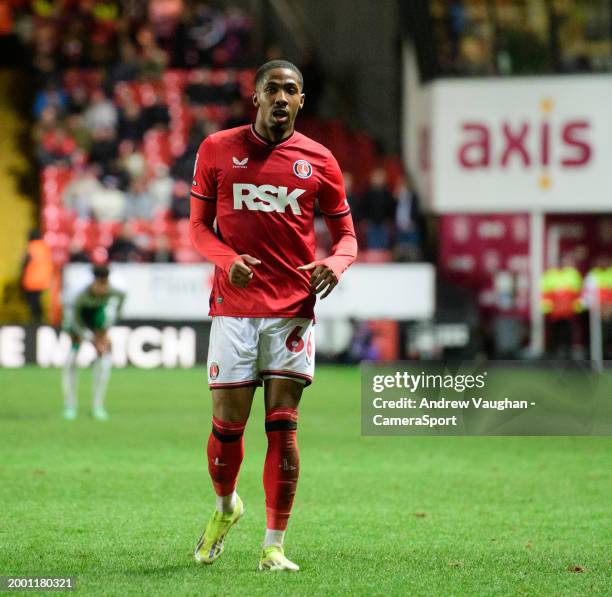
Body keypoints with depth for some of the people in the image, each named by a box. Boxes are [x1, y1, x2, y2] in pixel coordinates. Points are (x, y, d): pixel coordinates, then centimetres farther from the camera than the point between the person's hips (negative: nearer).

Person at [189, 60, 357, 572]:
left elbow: (345, 233, 12)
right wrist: (228, 260, -11)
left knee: (283, 426, -4)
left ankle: (274, 546, 2)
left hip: (294, 309, 0)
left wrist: (335, 265, -11)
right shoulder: (218, 149, 5)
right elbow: (199, 224, 9)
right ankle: (225, 506, 31)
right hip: (234, 306, 0)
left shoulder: (318, 160, 6)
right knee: (227, 425, 1)